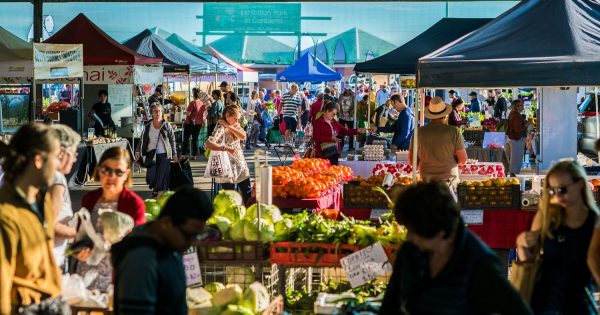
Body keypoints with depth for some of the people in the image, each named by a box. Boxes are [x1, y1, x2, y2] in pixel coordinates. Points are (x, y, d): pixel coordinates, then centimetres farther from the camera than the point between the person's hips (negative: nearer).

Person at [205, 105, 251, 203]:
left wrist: (229, 126, -18)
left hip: (241, 165, 7)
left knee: (247, 196, 11)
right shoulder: (221, 128, -17)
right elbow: (209, 143, -33)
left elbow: (243, 136, -13)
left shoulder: (236, 125, 6)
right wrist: (226, 148, -43)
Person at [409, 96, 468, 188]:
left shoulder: (419, 132, -2)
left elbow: (411, 161, 5)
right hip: (449, 180, -2)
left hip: (426, 181, 2)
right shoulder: (453, 132, -7)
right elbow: (463, 160, -5)